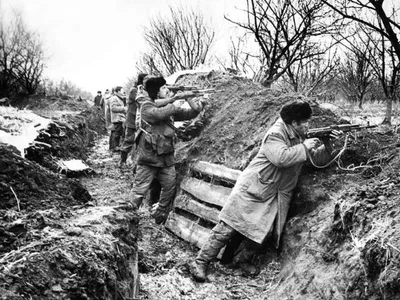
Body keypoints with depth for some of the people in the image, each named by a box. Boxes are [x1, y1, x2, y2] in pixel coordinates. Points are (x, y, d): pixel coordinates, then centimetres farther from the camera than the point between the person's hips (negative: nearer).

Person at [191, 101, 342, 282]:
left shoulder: (299, 138, 14)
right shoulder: (275, 134, -13)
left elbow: (316, 160, 18)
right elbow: (281, 157, -30)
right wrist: (304, 147, -20)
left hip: (274, 199, 8)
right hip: (252, 191, -8)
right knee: (228, 228, -9)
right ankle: (200, 263, 0)